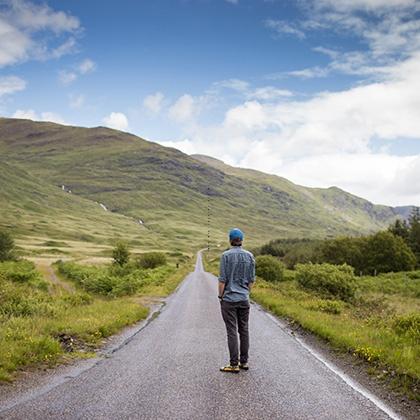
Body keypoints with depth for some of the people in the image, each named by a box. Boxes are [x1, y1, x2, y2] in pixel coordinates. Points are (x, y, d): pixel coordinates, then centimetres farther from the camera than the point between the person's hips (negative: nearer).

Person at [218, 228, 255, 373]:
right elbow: (251, 279, 5)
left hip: (229, 298, -4)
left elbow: (222, 279, -11)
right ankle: (244, 362, 18)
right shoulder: (249, 256, 2)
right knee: (244, 330, 12)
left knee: (232, 331, -1)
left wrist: (220, 296, -2)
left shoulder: (226, 255, -11)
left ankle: (234, 365, 2)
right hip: (244, 299, 4)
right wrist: (246, 293, 15)